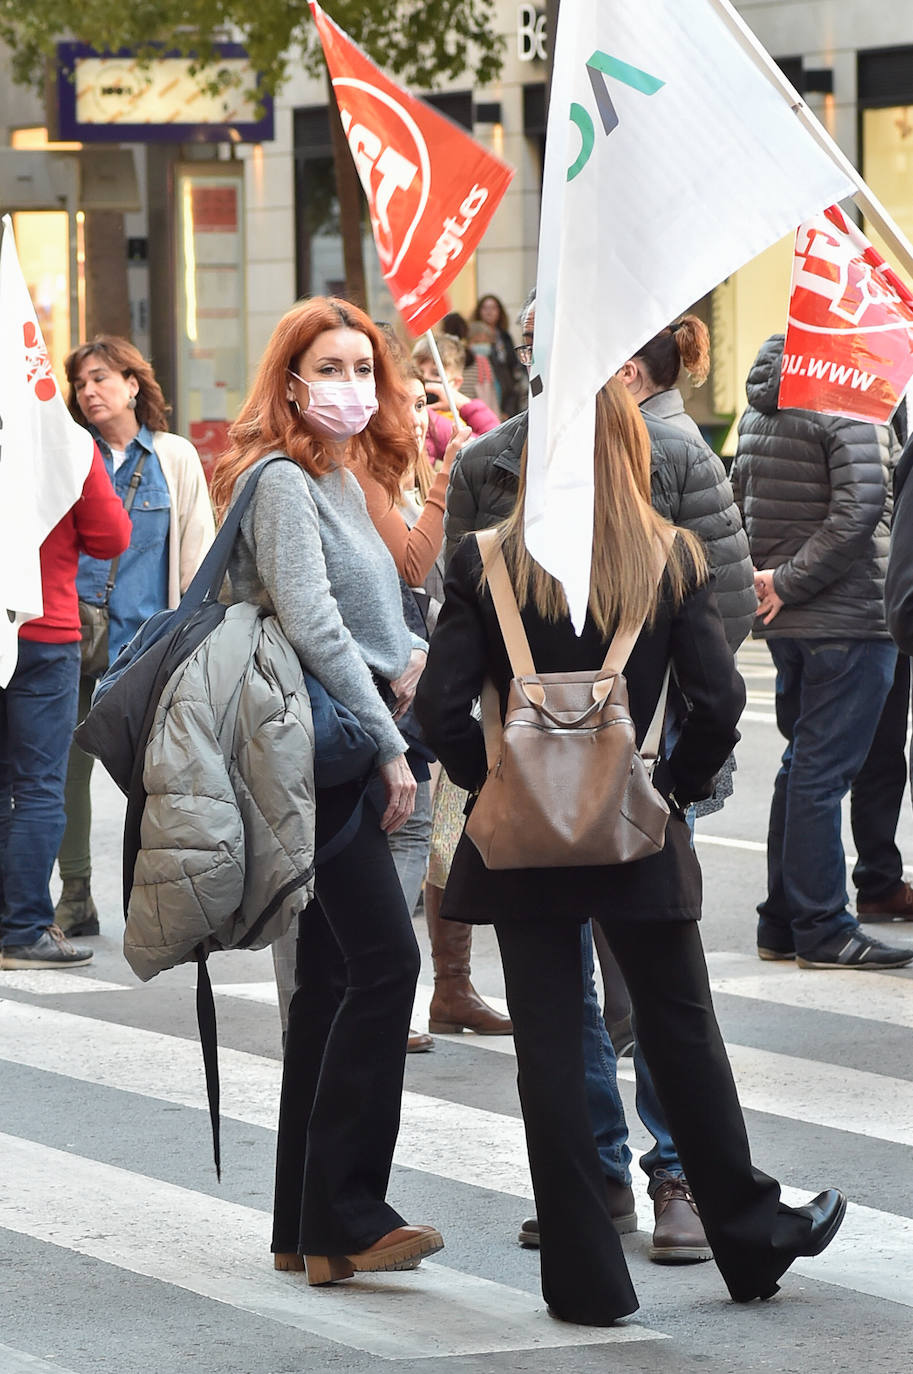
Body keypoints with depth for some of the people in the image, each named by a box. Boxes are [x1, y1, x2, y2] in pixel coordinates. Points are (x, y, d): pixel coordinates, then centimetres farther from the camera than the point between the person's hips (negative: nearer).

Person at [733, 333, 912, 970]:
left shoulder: (760, 412, 12)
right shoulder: (851, 408, -15)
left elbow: (744, 503, 17)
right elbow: (858, 510, -24)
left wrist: (774, 578, 11)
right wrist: (790, 583, -17)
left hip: (788, 623, 8)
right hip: (849, 618, -8)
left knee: (802, 766, 16)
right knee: (823, 772, -5)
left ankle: (782, 922, 19)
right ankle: (822, 930, 0)